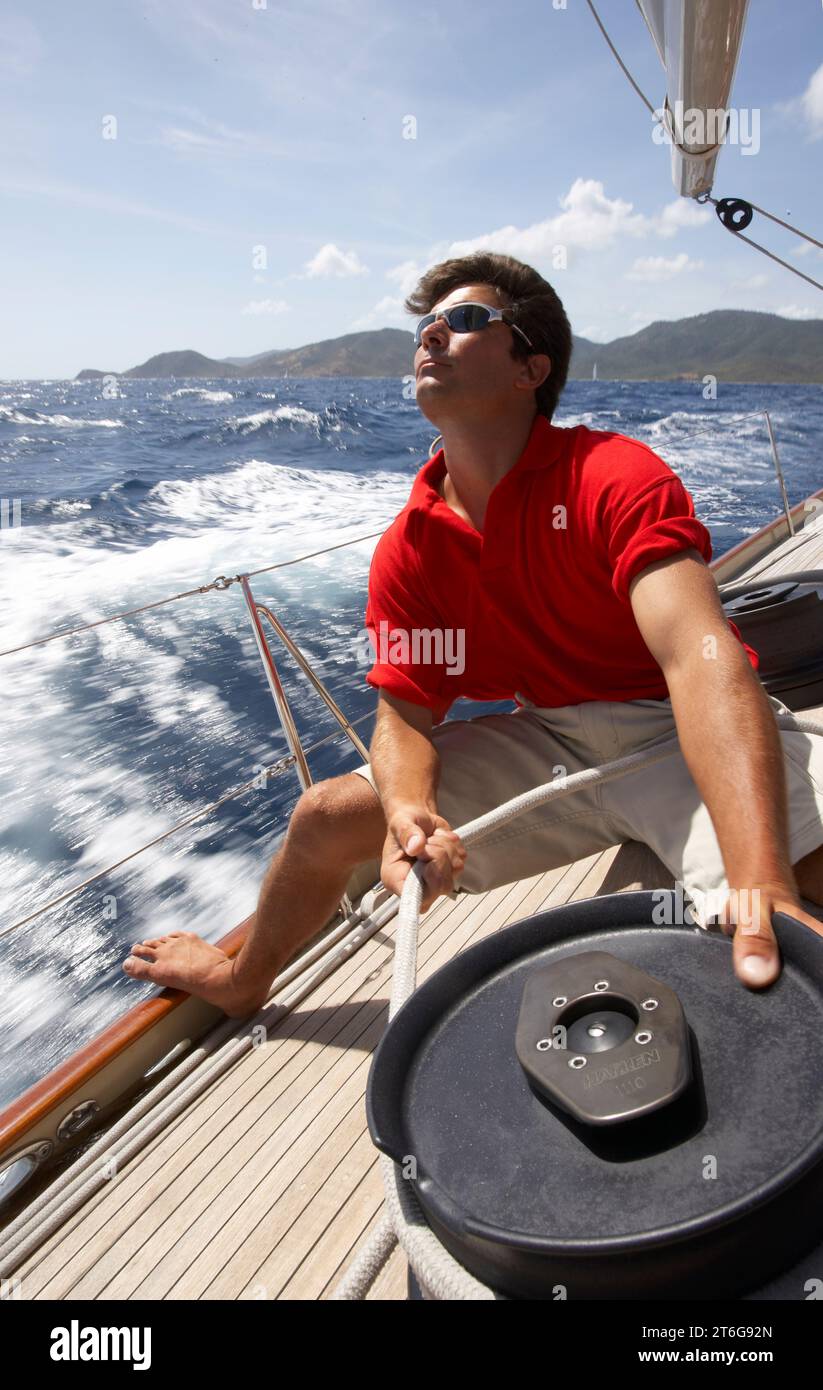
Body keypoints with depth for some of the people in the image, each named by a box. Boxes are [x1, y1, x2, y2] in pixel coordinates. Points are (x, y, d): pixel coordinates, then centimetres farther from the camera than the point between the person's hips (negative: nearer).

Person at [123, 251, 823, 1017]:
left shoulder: (613, 477, -19)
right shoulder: (407, 551, -3)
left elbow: (703, 658, -32)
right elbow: (406, 714, -4)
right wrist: (409, 811, -29)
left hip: (674, 730, -3)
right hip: (546, 740, 4)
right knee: (325, 817, 3)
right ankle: (242, 984, 33)